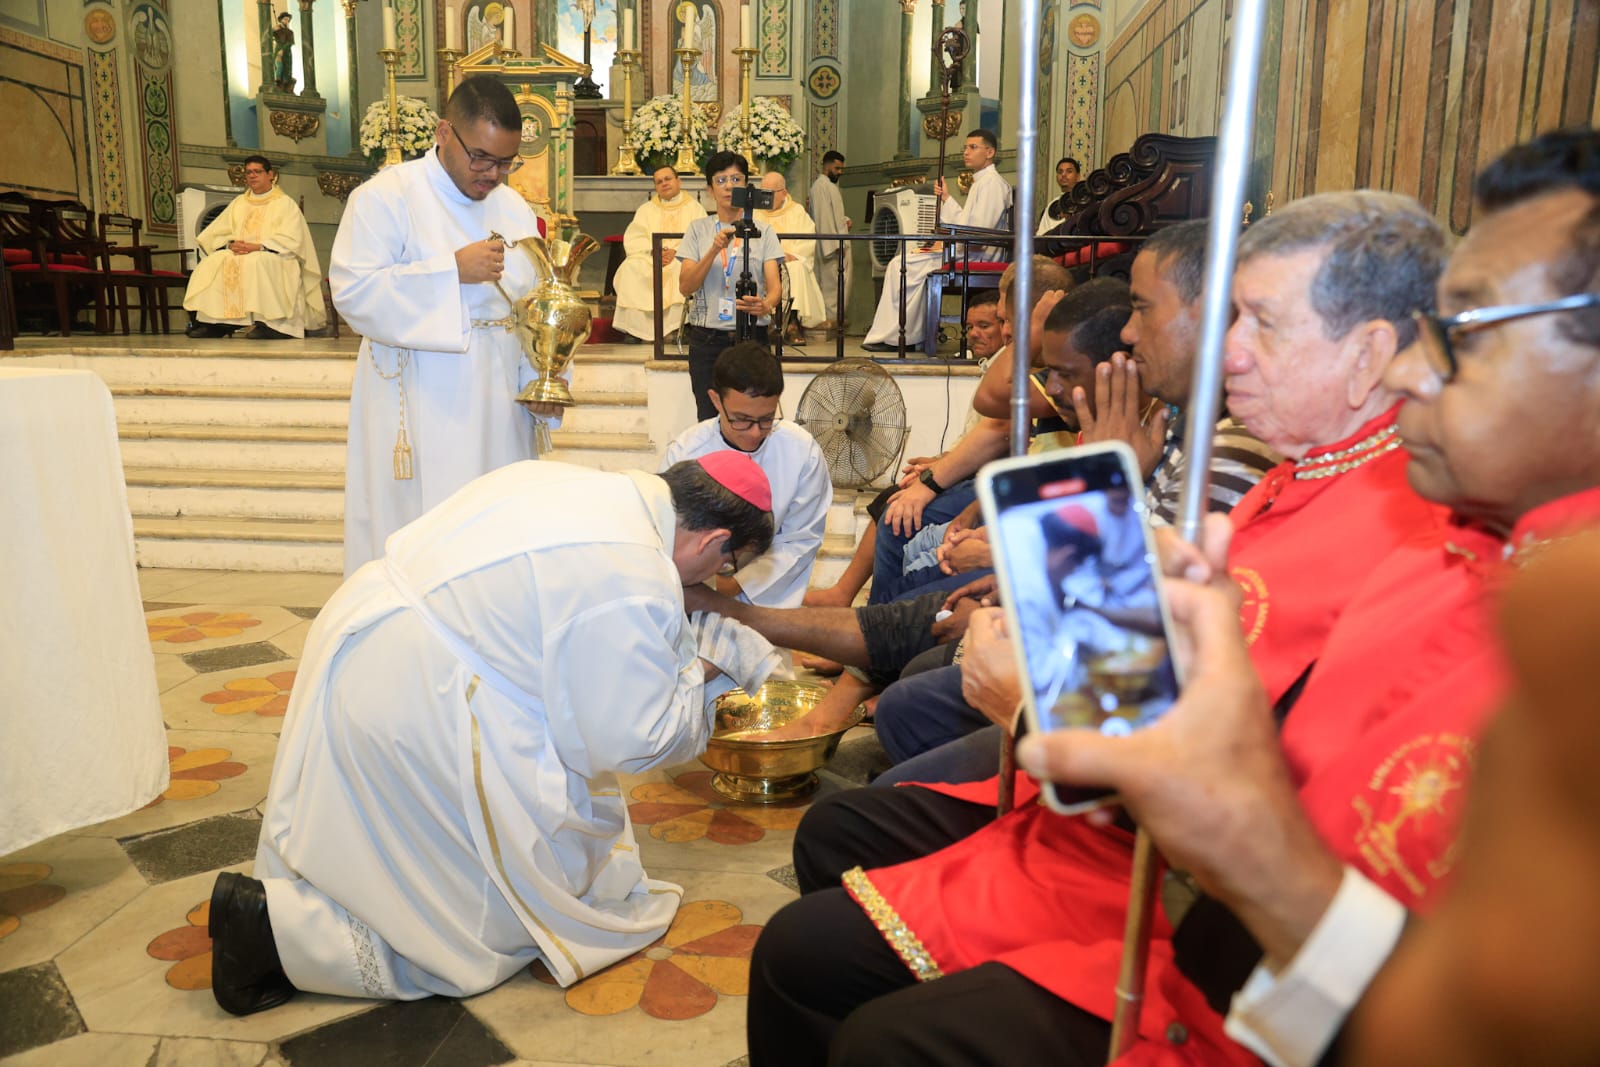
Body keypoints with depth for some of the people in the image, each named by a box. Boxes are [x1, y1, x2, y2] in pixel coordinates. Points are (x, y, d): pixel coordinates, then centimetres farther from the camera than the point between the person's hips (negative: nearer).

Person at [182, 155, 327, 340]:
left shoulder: (285, 204, 9)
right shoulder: (238, 202, 24)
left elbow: (290, 240, -6)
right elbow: (216, 233, 16)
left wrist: (257, 246, -18)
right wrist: (231, 244, -8)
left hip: (273, 257, -5)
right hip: (237, 253, 5)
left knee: (256, 262, -38)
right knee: (214, 262, -24)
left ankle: (267, 324, -41)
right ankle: (213, 322, -28)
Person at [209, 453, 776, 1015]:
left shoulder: (575, 482, 3)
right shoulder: (637, 586, -22)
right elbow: (629, 741, -14)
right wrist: (696, 672, 3)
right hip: (408, 712, -10)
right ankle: (277, 921, -2)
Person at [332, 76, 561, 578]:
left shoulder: (515, 209, 13)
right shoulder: (385, 197, -4)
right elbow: (352, 293, -14)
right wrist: (453, 271, -21)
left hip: (497, 413, 5)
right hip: (415, 418, -5)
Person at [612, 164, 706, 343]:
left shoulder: (694, 208, 15)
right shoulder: (645, 209, 23)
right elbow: (632, 240, 8)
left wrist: (676, 252, -18)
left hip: (683, 259, -2)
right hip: (649, 260, 2)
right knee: (631, 268, -29)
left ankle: (680, 325, -37)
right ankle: (635, 328, -29)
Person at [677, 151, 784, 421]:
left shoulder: (762, 231, 7)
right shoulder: (698, 230, 7)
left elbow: (775, 286, -5)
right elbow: (685, 287, -3)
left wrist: (765, 306, -28)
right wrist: (714, 250, -17)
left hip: (751, 337, 0)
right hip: (706, 339, 1)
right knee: (709, 420, 2)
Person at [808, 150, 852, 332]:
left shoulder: (831, 185, 18)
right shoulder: (821, 186, -13)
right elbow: (824, 217, -19)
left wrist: (845, 220, 7)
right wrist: (835, 244, -22)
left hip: (840, 242, 10)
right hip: (831, 244, -10)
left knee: (841, 281, 11)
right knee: (831, 281, -6)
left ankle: (836, 316, 16)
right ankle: (830, 318, -1)